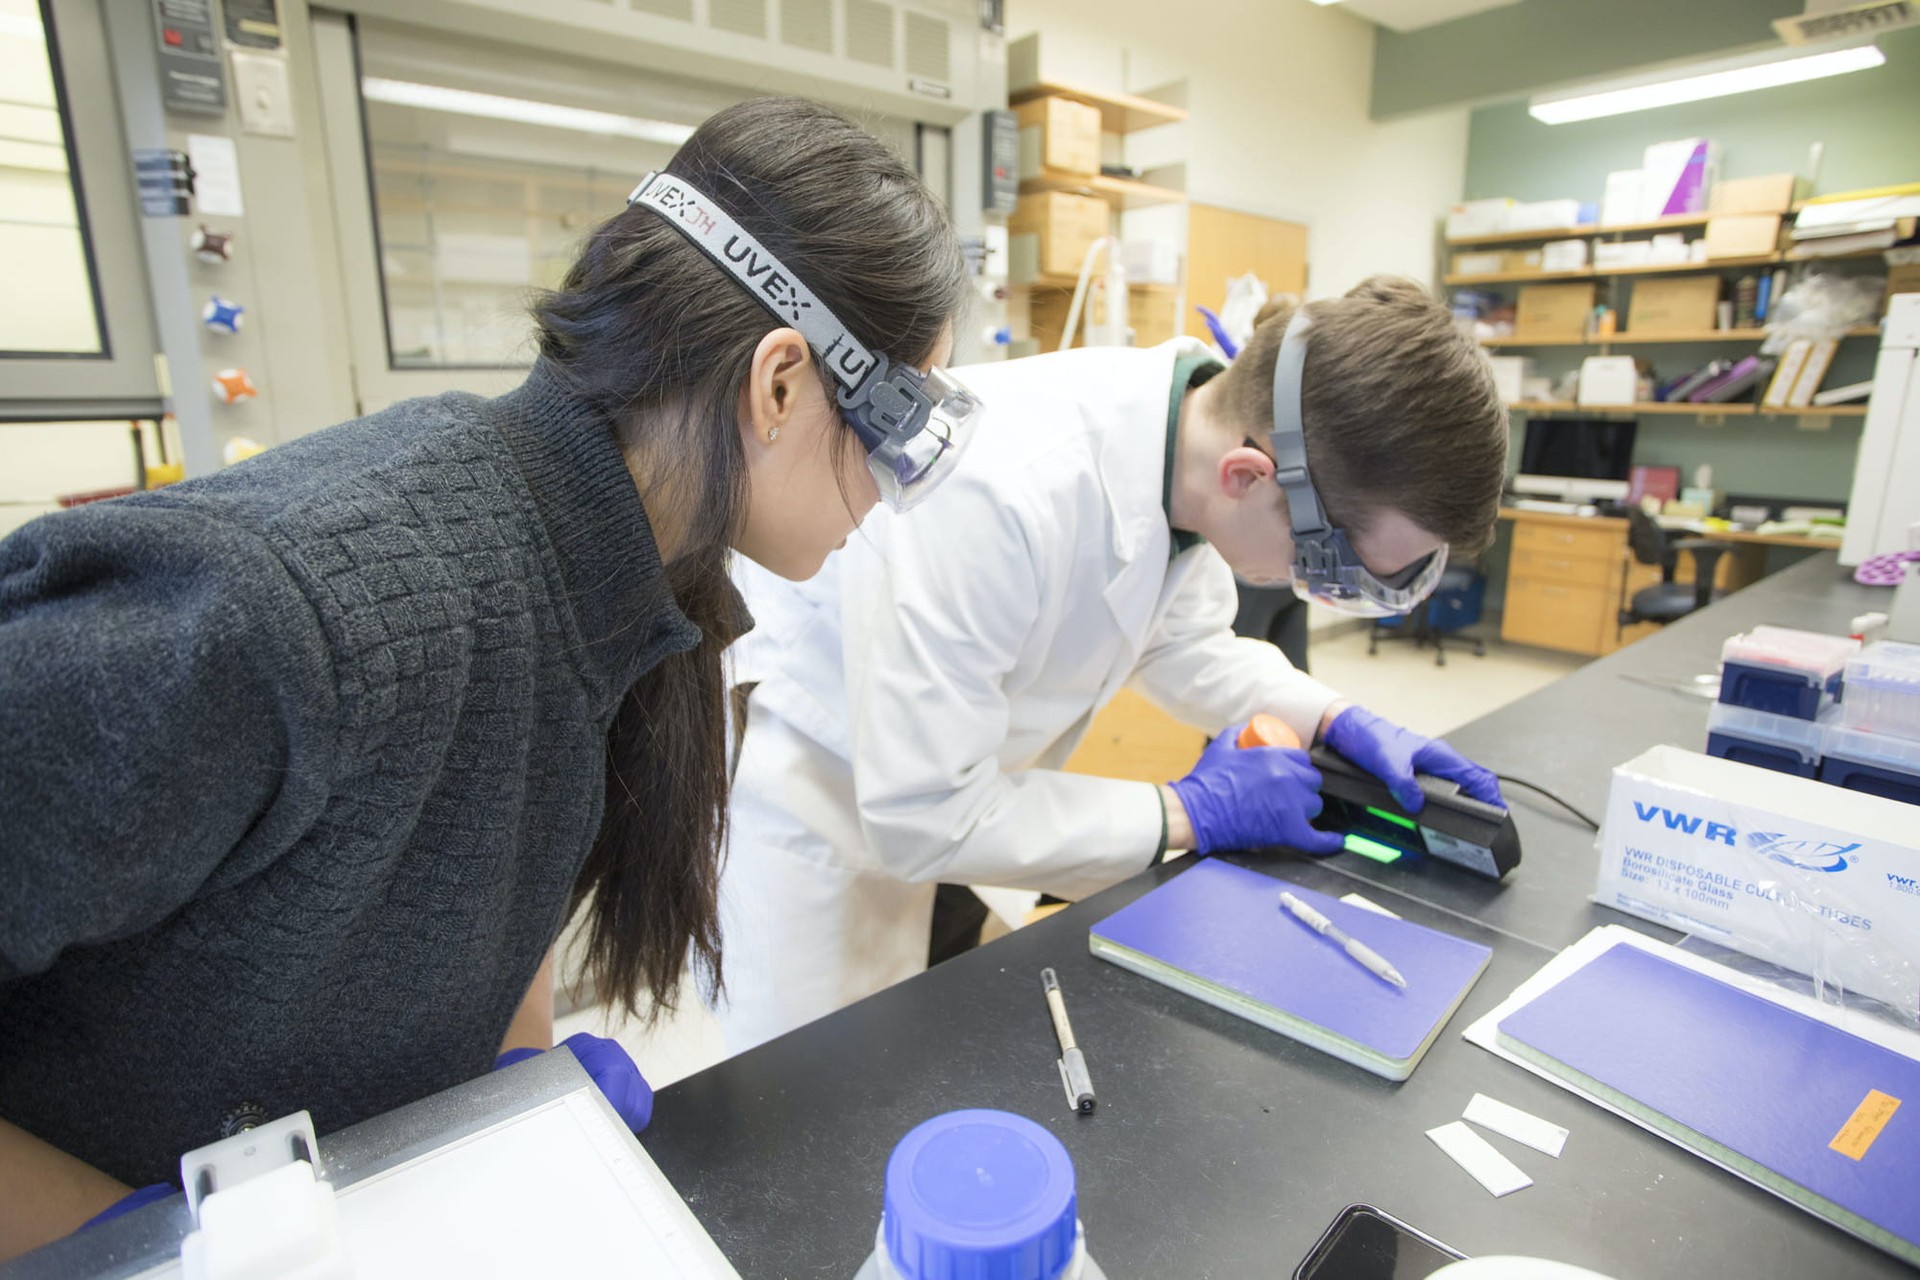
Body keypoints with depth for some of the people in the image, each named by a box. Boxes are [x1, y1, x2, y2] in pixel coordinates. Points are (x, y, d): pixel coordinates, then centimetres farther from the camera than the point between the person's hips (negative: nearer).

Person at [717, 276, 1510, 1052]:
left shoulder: (1196, 429, -14)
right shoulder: (996, 494, -38)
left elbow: (1181, 639, 7)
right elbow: (921, 818, -30)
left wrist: (1336, 722, -8)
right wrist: (1191, 815, -23)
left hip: (947, 768, 7)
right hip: (799, 775, -6)